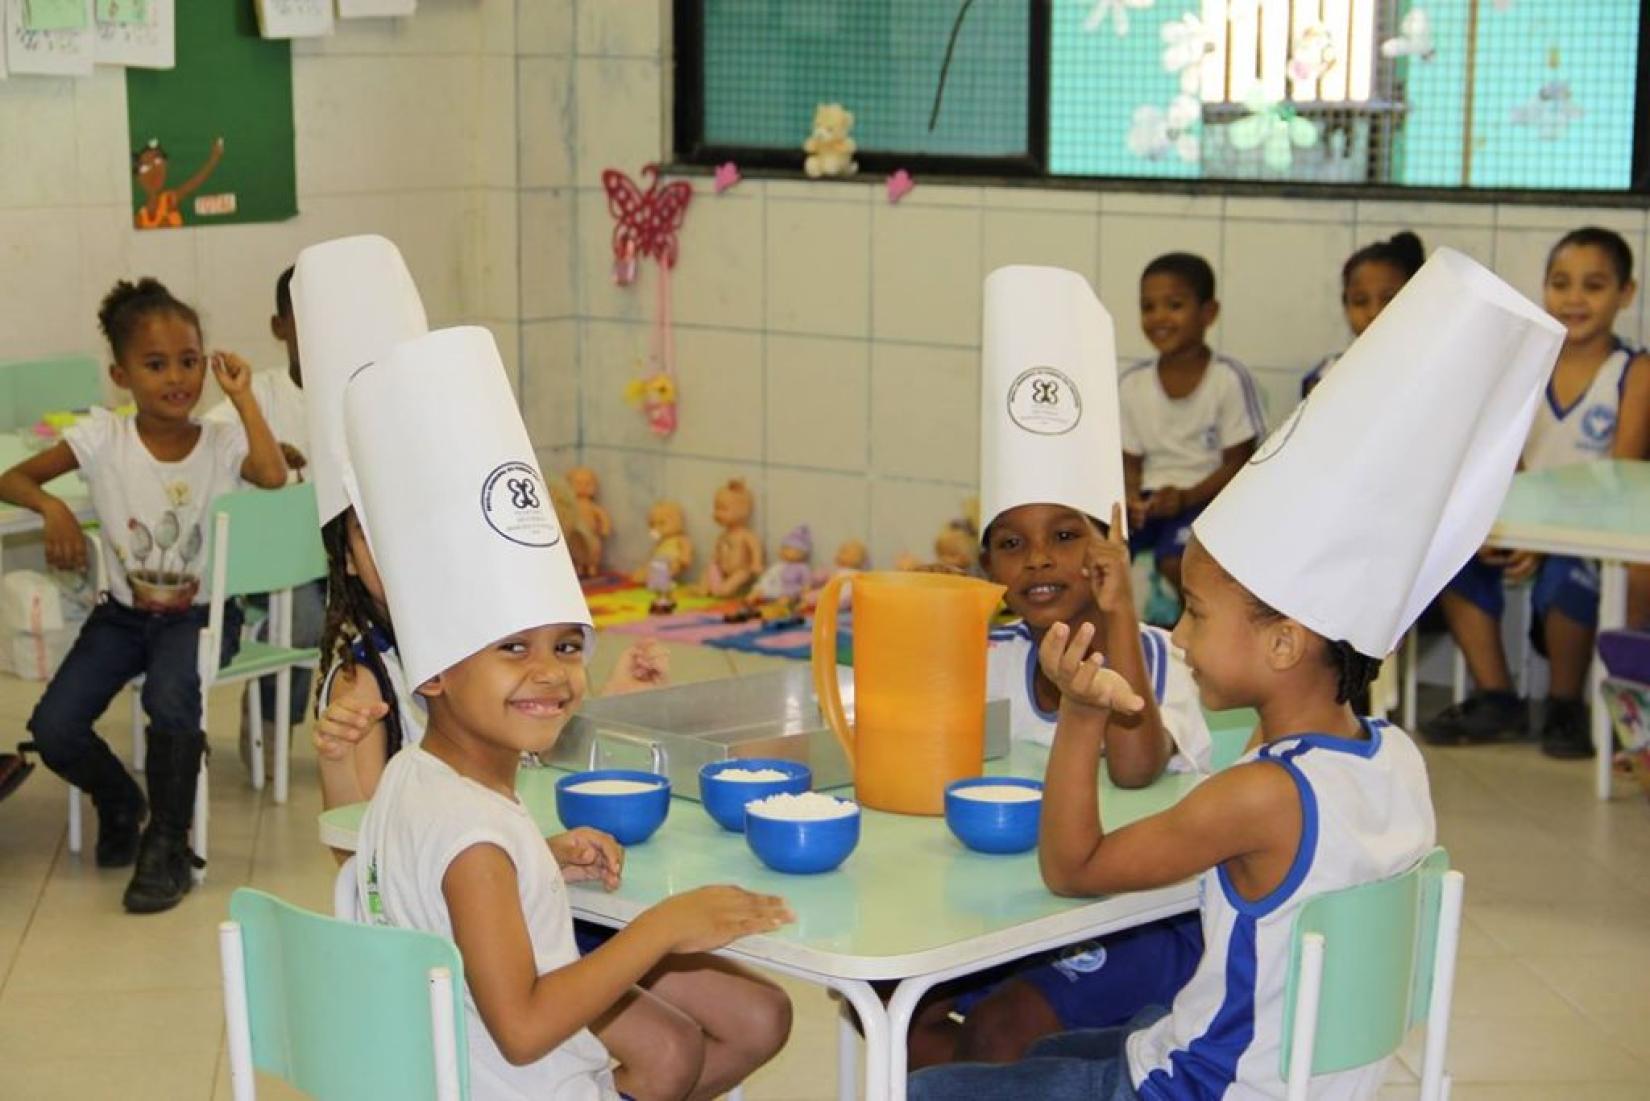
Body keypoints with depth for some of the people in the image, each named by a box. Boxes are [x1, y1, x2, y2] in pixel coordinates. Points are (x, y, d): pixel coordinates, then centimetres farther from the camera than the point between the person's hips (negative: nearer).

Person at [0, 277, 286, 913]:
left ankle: (168, 842, -8)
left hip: (199, 613, -2)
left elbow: (273, 476, -30)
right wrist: (51, 507, -22)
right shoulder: (103, 438, -5)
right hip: (123, 614, 2)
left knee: (170, 700, -33)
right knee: (53, 728, -16)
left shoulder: (221, 442, -8)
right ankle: (118, 803, 19)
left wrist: (242, 396, -22)